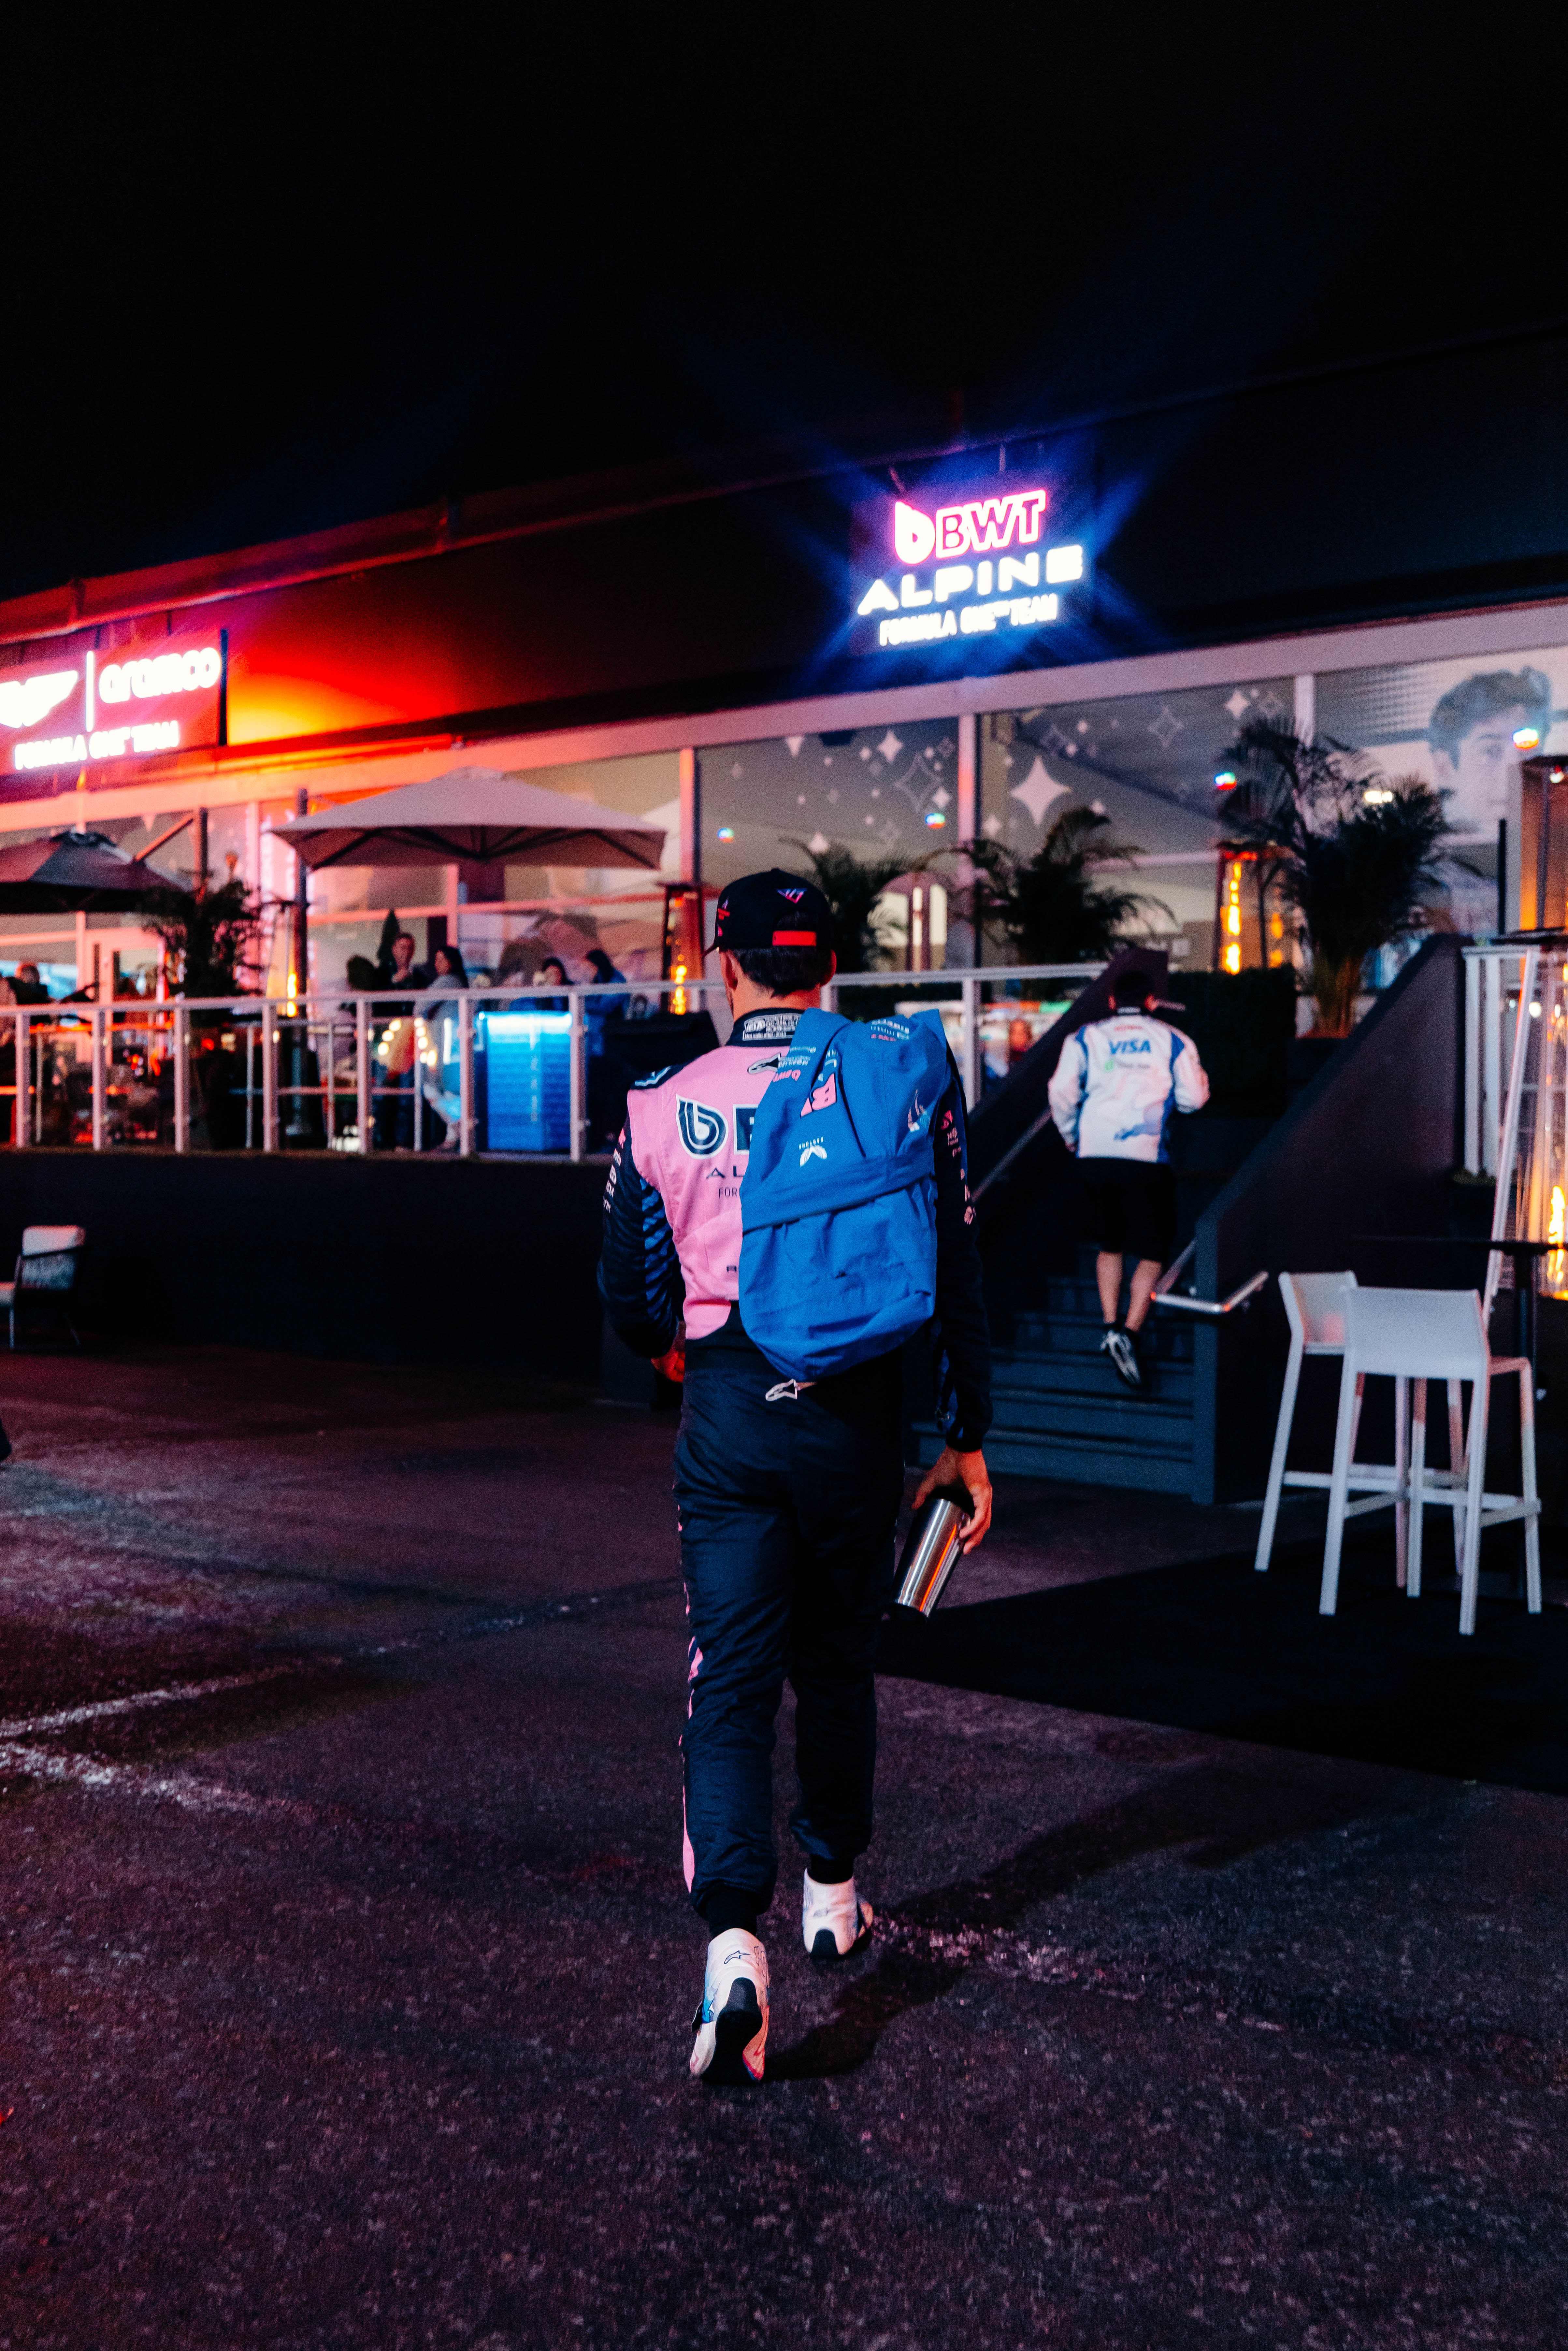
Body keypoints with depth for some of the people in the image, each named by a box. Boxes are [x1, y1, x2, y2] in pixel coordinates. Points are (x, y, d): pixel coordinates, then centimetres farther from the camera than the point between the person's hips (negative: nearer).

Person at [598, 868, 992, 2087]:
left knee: (729, 1680, 2)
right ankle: (834, 1896, 35)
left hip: (728, 1408, -1)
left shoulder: (666, 1106, -3)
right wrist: (968, 1436, 8)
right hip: (858, 1410, 1)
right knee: (836, 1663, 19)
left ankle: (734, 1940, -14)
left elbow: (629, 1288, 6)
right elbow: (957, 1276, -1)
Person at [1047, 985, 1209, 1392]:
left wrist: (1070, 1136, 17)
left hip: (1095, 1155, 2)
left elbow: (1061, 1092, 1)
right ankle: (1130, 1332, -14)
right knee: (1153, 1252, 4)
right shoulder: (1173, 1041, 8)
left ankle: (1111, 1324, 8)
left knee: (1110, 1246, 20)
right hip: (1147, 1157, -2)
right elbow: (1194, 1099, 5)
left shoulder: (1085, 1037, 11)